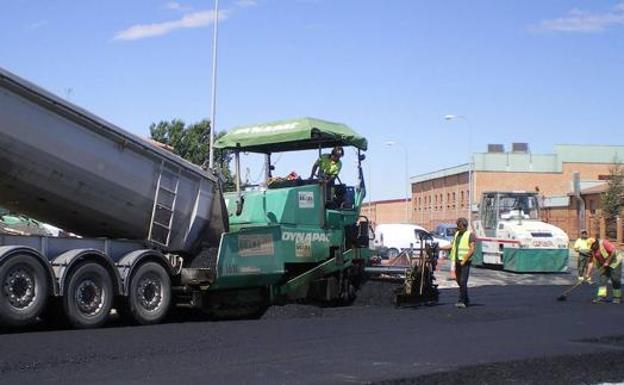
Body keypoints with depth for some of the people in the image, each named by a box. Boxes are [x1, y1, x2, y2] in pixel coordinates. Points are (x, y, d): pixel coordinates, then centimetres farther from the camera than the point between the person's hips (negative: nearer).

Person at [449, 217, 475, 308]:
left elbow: (472, 249, -12)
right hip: (457, 261, 7)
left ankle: (462, 301, -13)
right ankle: (466, 300, 23)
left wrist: (464, 261, -15)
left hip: (465, 262, -7)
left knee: (463, 282, -13)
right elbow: (453, 246, 20)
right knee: (459, 281, 10)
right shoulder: (457, 234, 15)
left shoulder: (470, 234, -6)